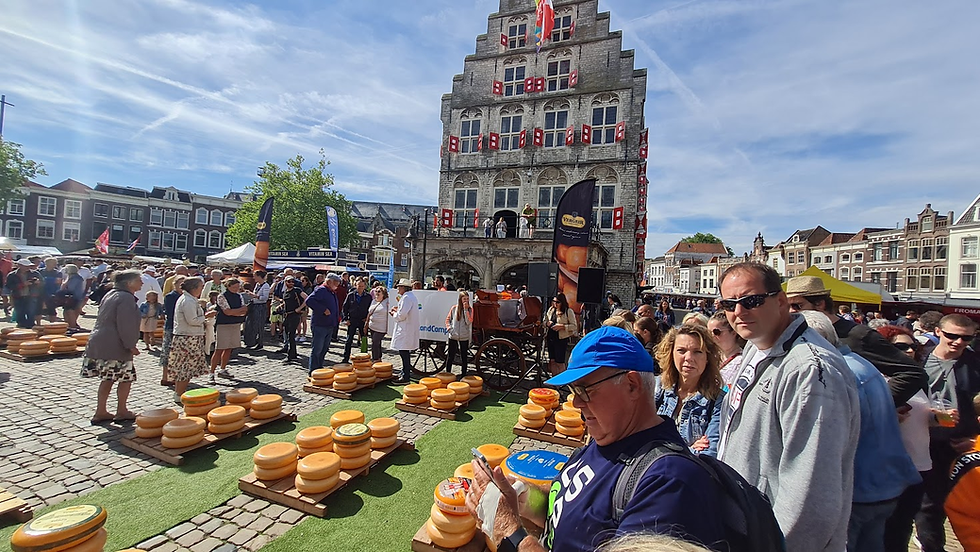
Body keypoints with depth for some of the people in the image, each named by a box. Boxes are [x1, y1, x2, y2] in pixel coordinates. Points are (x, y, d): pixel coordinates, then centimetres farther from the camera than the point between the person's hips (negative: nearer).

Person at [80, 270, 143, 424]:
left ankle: (100, 412, 21)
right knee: (126, 377, 3)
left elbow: (105, 319, 22)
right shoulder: (126, 298, -16)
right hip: (115, 346, -10)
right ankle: (121, 411, 12)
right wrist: (131, 345, -15)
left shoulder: (111, 294, 16)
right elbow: (125, 325, -21)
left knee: (108, 379, 17)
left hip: (100, 343, 10)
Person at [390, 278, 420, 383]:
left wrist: (394, 314, -3)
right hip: (407, 330, 11)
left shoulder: (406, 297, -16)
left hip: (405, 330, -10)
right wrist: (397, 310, 12)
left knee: (404, 352, -6)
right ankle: (405, 373, 28)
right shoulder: (411, 296, 16)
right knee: (405, 353, 18)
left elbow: (402, 315, -21)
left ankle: (406, 377, -2)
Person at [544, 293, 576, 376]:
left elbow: (574, 326, -11)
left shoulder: (569, 311, -9)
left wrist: (562, 326, -21)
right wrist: (547, 323, -4)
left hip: (562, 339, -6)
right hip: (551, 337, 6)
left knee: (560, 362, -1)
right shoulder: (551, 309, 9)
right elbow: (545, 321, 18)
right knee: (552, 360, 13)